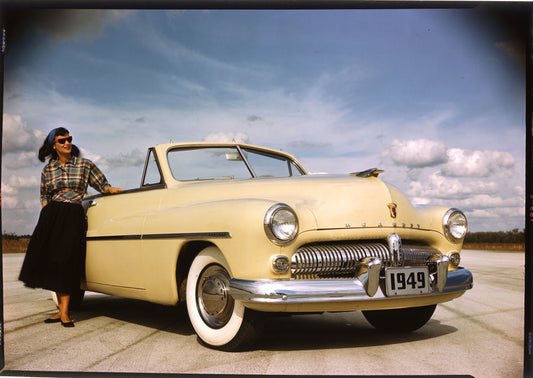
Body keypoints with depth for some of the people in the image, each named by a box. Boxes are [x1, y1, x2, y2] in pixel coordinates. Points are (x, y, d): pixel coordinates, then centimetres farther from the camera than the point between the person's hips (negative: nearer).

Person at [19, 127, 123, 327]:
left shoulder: (85, 165, 3)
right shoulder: (47, 170, 10)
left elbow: (103, 185, 9)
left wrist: (111, 189, -13)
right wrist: (46, 216, 4)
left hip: (74, 215, -3)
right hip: (51, 216, 3)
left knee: (66, 260, -11)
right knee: (51, 261, 1)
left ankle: (65, 311, -6)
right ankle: (61, 309, 12)